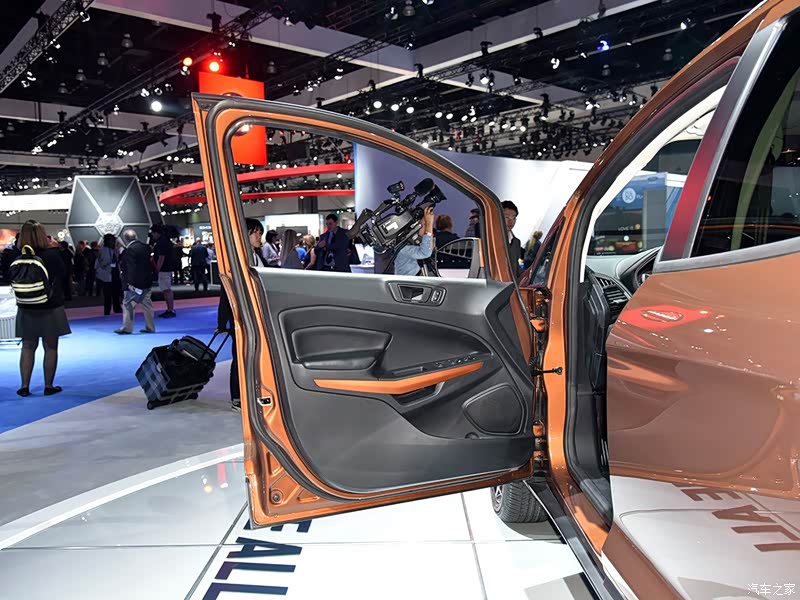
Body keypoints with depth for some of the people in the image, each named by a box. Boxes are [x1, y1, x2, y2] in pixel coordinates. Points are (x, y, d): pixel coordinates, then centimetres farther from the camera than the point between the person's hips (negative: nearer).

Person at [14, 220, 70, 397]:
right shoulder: (52, 254, -14)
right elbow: (64, 273, -1)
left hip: (27, 310, 3)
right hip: (51, 309, -2)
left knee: (28, 348, 13)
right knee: (51, 348, 7)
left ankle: (24, 386, 14)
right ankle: (49, 386, 11)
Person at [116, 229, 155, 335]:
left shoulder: (130, 250, -16)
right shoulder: (145, 246, 7)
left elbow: (131, 268, -20)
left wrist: (130, 282, -17)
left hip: (135, 283, -8)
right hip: (147, 282, 8)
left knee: (128, 304, 2)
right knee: (147, 305, 12)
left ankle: (127, 328, 6)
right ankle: (150, 327, 16)